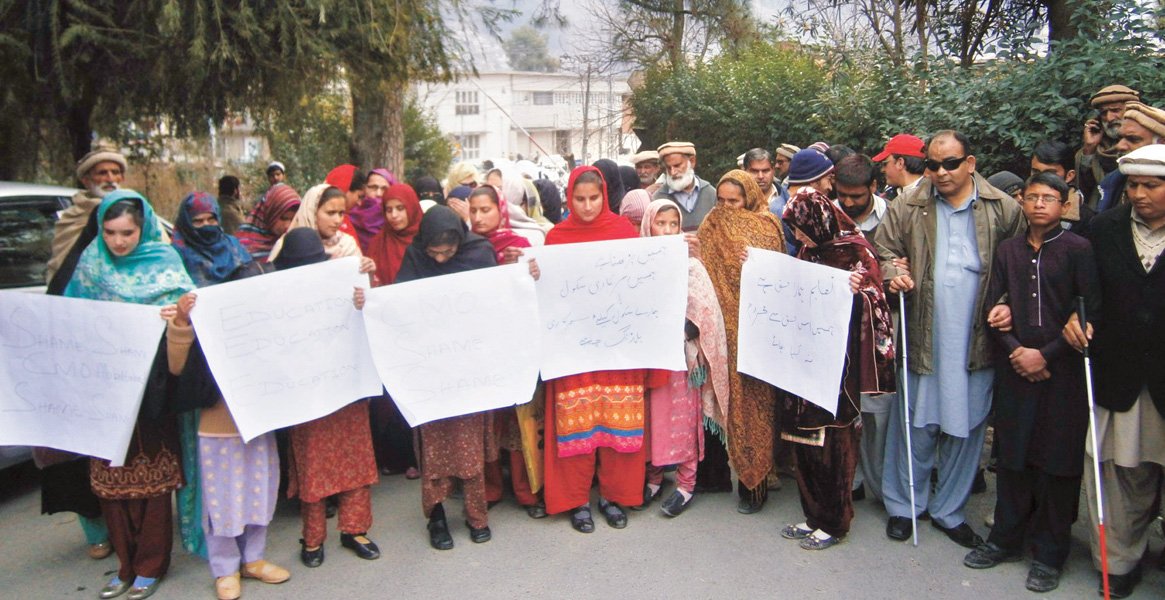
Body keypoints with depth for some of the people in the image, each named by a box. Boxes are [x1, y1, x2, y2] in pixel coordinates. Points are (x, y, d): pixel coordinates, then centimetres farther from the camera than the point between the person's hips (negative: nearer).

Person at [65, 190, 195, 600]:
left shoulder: (164, 263, -3)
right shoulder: (91, 263, 6)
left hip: (150, 386, -3)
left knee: (152, 477, 4)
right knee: (110, 478, 8)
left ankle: (151, 566, 17)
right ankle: (127, 564, 22)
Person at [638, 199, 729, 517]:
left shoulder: (690, 264, -3)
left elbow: (705, 311, -5)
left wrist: (684, 330, -16)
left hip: (682, 352, -2)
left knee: (682, 417, 2)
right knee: (651, 416, 8)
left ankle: (686, 483, 13)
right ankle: (654, 476, 23)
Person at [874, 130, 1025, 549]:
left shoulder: (1003, 209, 2)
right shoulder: (908, 207, 2)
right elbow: (882, 249, 8)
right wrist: (892, 272, -12)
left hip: (977, 341, 1)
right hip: (921, 338, -1)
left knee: (966, 428, 11)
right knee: (915, 427, 7)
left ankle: (949, 511, 28)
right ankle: (903, 506, 25)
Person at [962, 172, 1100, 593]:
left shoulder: (1079, 249, -2)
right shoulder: (1007, 250, 9)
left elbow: (1092, 310, -6)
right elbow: (992, 306, 8)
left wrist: (1046, 353, -11)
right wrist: (1015, 350, -6)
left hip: (1062, 370, -3)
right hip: (1014, 369, 3)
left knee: (1057, 462, 3)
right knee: (1012, 456, 10)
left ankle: (1049, 554, 16)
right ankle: (1006, 539, 24)